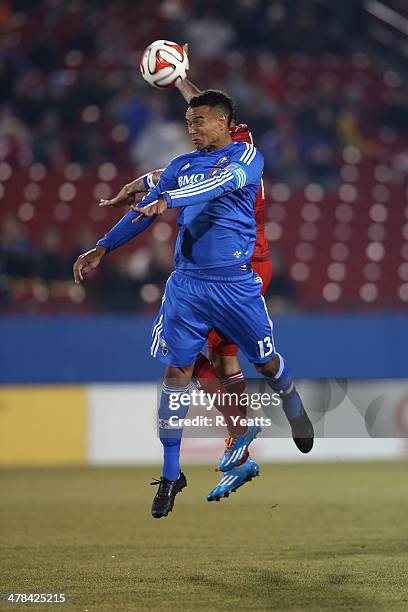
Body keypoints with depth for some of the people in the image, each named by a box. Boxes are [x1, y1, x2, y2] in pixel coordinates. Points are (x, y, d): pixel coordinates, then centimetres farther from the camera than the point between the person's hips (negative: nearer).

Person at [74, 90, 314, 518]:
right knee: (177, 370, -2)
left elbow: (220, 183, -25)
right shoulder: (181, 166, 11)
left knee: (267, 362, 9)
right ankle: (171, 476, 3)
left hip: (236, 283, -3)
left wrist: (168, 199, -39)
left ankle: (296, 413, 43)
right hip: (187, 284, 3)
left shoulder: (247, 156, -4)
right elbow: (145, 210, 17)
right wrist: (102, 248, 12)